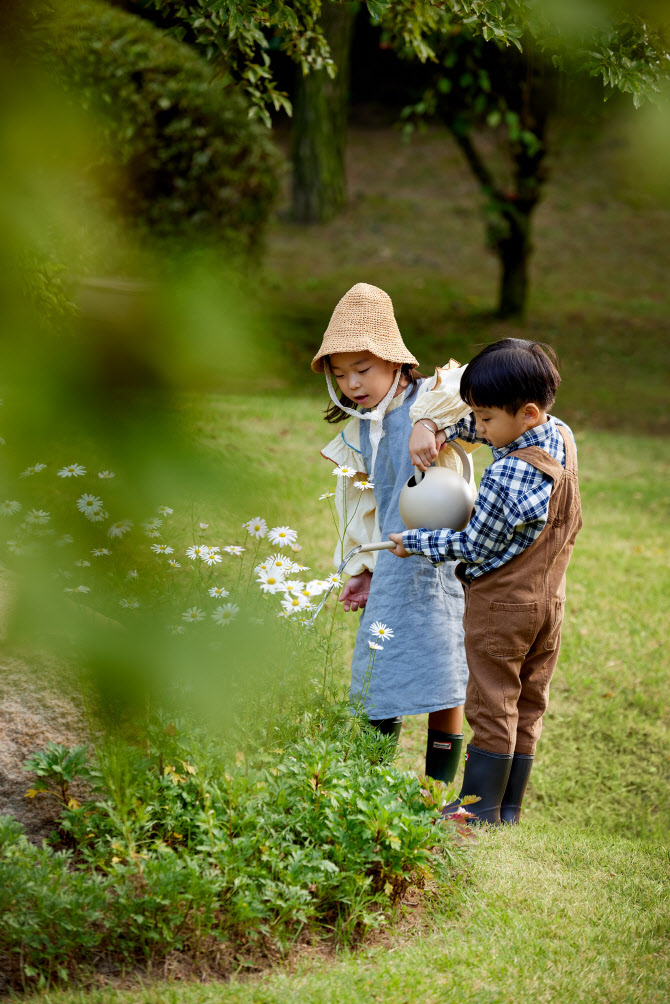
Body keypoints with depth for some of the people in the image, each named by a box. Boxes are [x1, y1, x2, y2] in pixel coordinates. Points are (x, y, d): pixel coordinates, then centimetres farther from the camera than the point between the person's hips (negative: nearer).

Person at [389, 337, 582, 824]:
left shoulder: (507, 477, -28)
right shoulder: (562, 436, -3)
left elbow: (472, 547, -16)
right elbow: (474, 424, 9)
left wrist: (413, 543, -3)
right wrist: (430, 425, -6)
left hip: (501, 603, -8)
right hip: (549, 599, 8)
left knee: (492, 707, 3)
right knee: (528, 707, 14)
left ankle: (481, 810, 12)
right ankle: (510, 807, 22)